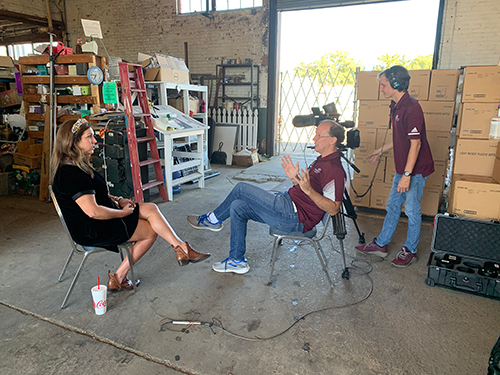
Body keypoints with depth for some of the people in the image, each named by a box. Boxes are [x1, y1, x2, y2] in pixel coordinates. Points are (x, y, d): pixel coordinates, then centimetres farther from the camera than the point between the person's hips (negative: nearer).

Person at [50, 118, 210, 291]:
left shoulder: (77, 166, 9)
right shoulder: (71, 173, -25)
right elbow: (93, 211, -30)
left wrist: (117, 200, 6)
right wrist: (123, 212, -15)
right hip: (93, 231, -10)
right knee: (152, 231, -6)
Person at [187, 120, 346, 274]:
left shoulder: (334, 169, -15)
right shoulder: (322, 160, 17)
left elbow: (333, 209, -23)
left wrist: (308, 190, -32)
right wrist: (295, 179, 10)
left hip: (295, 216, -11)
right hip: (288, 204, 11)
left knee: (242, 188, -10)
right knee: (237, 207, 6)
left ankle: (213, 220, 12)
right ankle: (237, 260, 13)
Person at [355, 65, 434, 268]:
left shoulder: (411, 108, -21)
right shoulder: (396, 106, 9)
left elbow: (415, 143, -23)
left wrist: (407, 175, -25)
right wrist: (382, 150, 26)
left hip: (416, 169, -9)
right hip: (402, 168, 9)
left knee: (411, 210, 3)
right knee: (392, 206, 14)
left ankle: (410, 251, 20)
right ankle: (380, 245, 25)